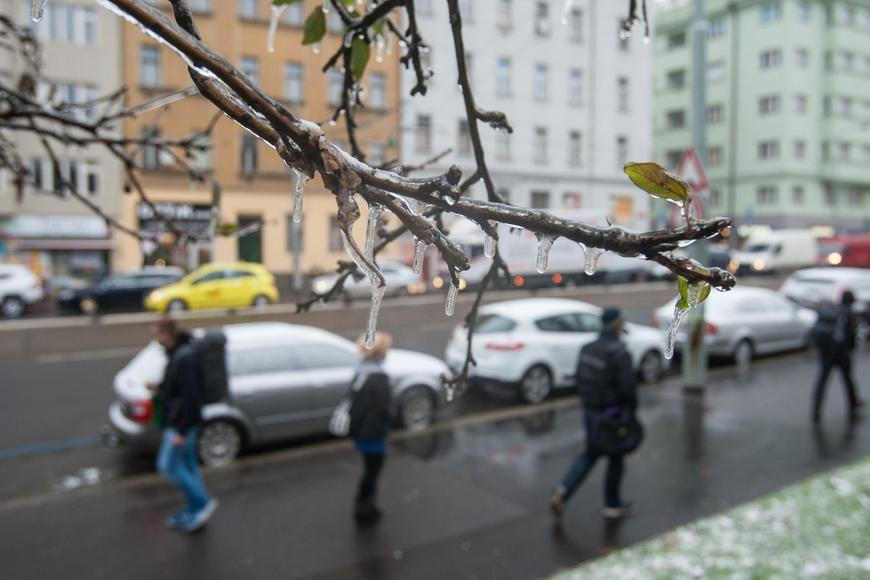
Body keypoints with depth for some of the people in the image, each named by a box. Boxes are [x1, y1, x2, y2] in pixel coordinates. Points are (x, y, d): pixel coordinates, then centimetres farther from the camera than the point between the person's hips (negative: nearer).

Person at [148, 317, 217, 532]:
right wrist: (160, 388, 2)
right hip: (178, 420, 10)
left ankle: (202, 502, 8)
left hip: (182, 422, -10)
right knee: (187, 464, 16)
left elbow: (191, 397, -26)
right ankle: (195, 512, 26)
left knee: (168, 465, -2)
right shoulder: (179, 352, 5)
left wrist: (181, 431, -23)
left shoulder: (184, 359, -26)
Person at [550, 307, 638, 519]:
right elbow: (628, 386, -22)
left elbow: (579, 378, 6)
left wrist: (588, 400, 15)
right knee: (615, 458, 13)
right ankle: (613, 506, 27)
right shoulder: (620, 353, -20)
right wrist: (632, 407, -5)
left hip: (589, 410, 6)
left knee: (590, 454, 20)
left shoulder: (588, 348, 1)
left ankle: (563, 489, 4)